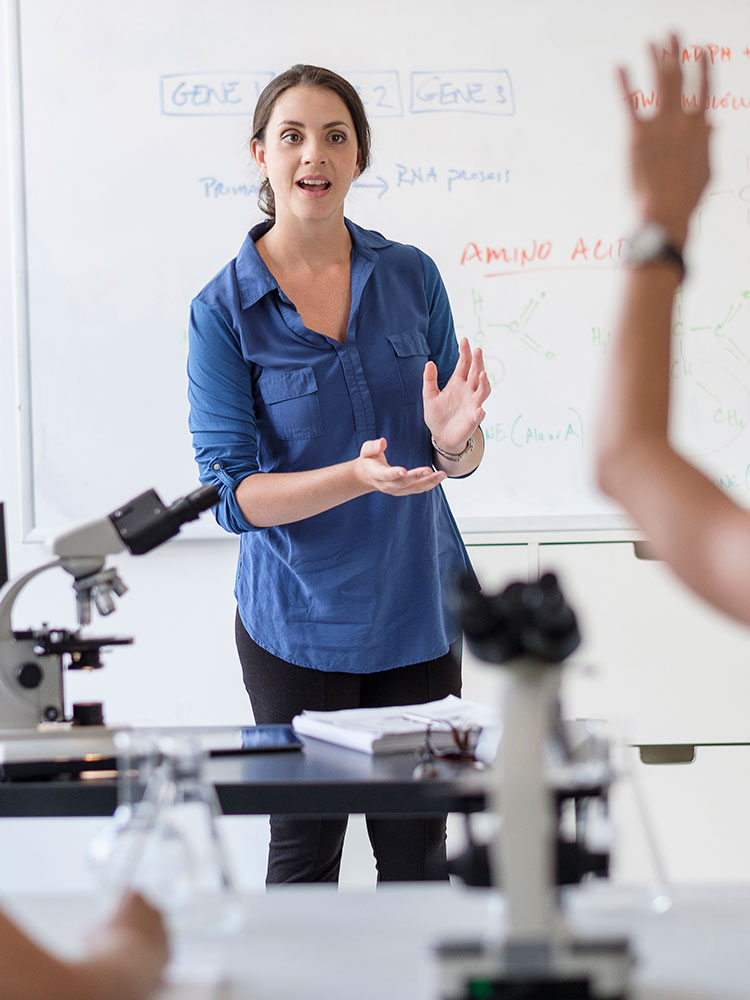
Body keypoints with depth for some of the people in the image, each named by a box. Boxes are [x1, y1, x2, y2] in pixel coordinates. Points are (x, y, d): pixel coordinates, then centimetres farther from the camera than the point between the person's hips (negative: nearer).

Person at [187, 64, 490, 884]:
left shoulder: (411, 276, 2)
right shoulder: (223, 310, -7)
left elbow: (460, 459, 4)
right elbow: (233, 492, -12)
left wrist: (452, 440, -21)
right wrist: (357, 478, -28)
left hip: (416, 610, 3)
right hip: (297, 621, -3)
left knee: (417, 849, 9)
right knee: (305, 847, 7)